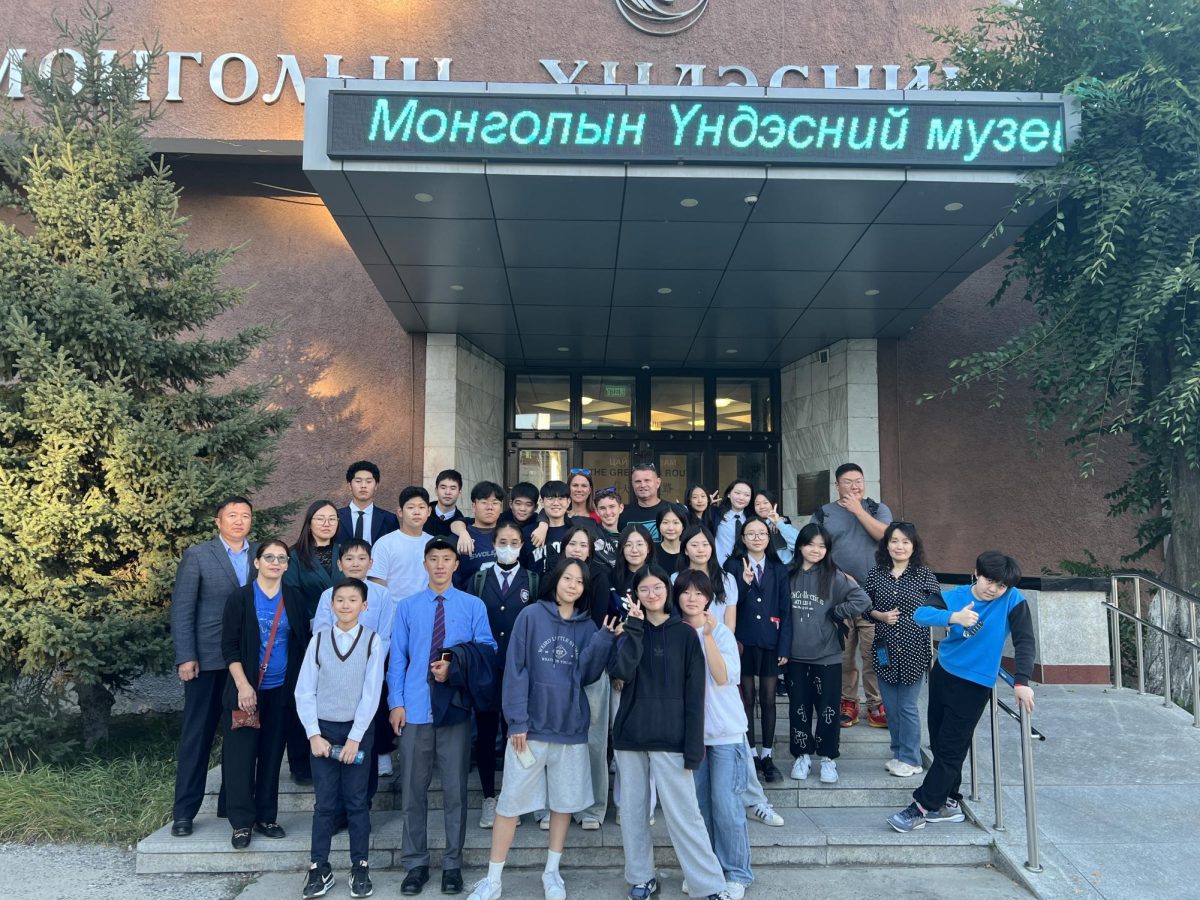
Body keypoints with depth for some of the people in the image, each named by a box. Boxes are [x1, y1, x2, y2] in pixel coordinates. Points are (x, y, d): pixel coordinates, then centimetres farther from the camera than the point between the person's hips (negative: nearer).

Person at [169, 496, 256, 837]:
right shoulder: (197, 555, -2)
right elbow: (181, 609, -5)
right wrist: (185, 657, -11)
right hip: (208, 659, -3)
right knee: (197, 735, 5)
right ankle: (184, 811, 16)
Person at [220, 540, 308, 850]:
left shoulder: (295, 599, 3)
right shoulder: (239, 598, -4)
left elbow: (304, 643, 8)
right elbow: (229, 646, -5)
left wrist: (301, 686, 4)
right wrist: (243, 686, -13)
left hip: (282, 690, 3)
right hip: (246, 689, -2)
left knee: (272, 754, 10)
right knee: (241, 755, 0)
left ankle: (266, 817, 22)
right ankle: (241, 823, 12)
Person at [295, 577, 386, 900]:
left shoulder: (373, 641, -5)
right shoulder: (318, 640, 0)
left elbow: (372, 693, -7)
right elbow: (304, 692, 0)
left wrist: (354, 737, -11)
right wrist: (314, 734, -7)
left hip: (358, 730, -1)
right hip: (323, 729, 1)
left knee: (356, 801, 6)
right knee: (325, 802, 6)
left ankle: (360, 867, 17)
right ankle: (319, 867, 18)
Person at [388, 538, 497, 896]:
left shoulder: (474, 606, 2)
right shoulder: (407, 607, 5)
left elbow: (488, 652, -1)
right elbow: (397, 659, 3)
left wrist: (456, 667, -16)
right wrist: (396, 702, -4)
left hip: (455, 710, -1)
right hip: (415, 710, 1)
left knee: (455, 789, 8)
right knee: (413, 790, 8)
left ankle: (453, 864, 21)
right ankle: (415, 863, 22)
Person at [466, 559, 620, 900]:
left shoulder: (588, 626, 7)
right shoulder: (531, 615, -4)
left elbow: (587, 675, -1)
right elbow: (515, 669, -7)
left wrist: (604, 640, -13)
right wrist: (517, 720, -13)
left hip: (571, 727, 3)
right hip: (531, 725, -3)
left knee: (564, 801, 12)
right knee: (511, 801, 1)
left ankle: (552, 872, 29)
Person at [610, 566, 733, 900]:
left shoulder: (685, 634, -1)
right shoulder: (631, 630, 7)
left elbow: (695, 694, -5)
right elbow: (620, 671, -12)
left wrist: (693, 746, -10)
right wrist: (635, 628, -15)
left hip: (670, 737, -3)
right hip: (630, 734, 3)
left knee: (683, 813, -3)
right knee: (632, 810, 10)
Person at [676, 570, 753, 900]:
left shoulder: (722, 632, -6)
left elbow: (723, 678, -19)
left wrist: (708, 636, -24)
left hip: (725, 730, -3)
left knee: (725, 804, -3)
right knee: (697, 803, 9)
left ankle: (737, 873, 13)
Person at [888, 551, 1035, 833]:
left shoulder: (1013, 601, -12)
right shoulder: (956, 596, -6)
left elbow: (1025, 641, -17)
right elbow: (920, 614, -21)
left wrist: (1021, 681, -29)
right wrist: (953, 617, -39)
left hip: (975, 685, -4)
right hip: (943, 674, 4)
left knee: (951, 748, -1)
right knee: (938, 742, 14)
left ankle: (922, 807, 9)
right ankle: (947, 803, 31)